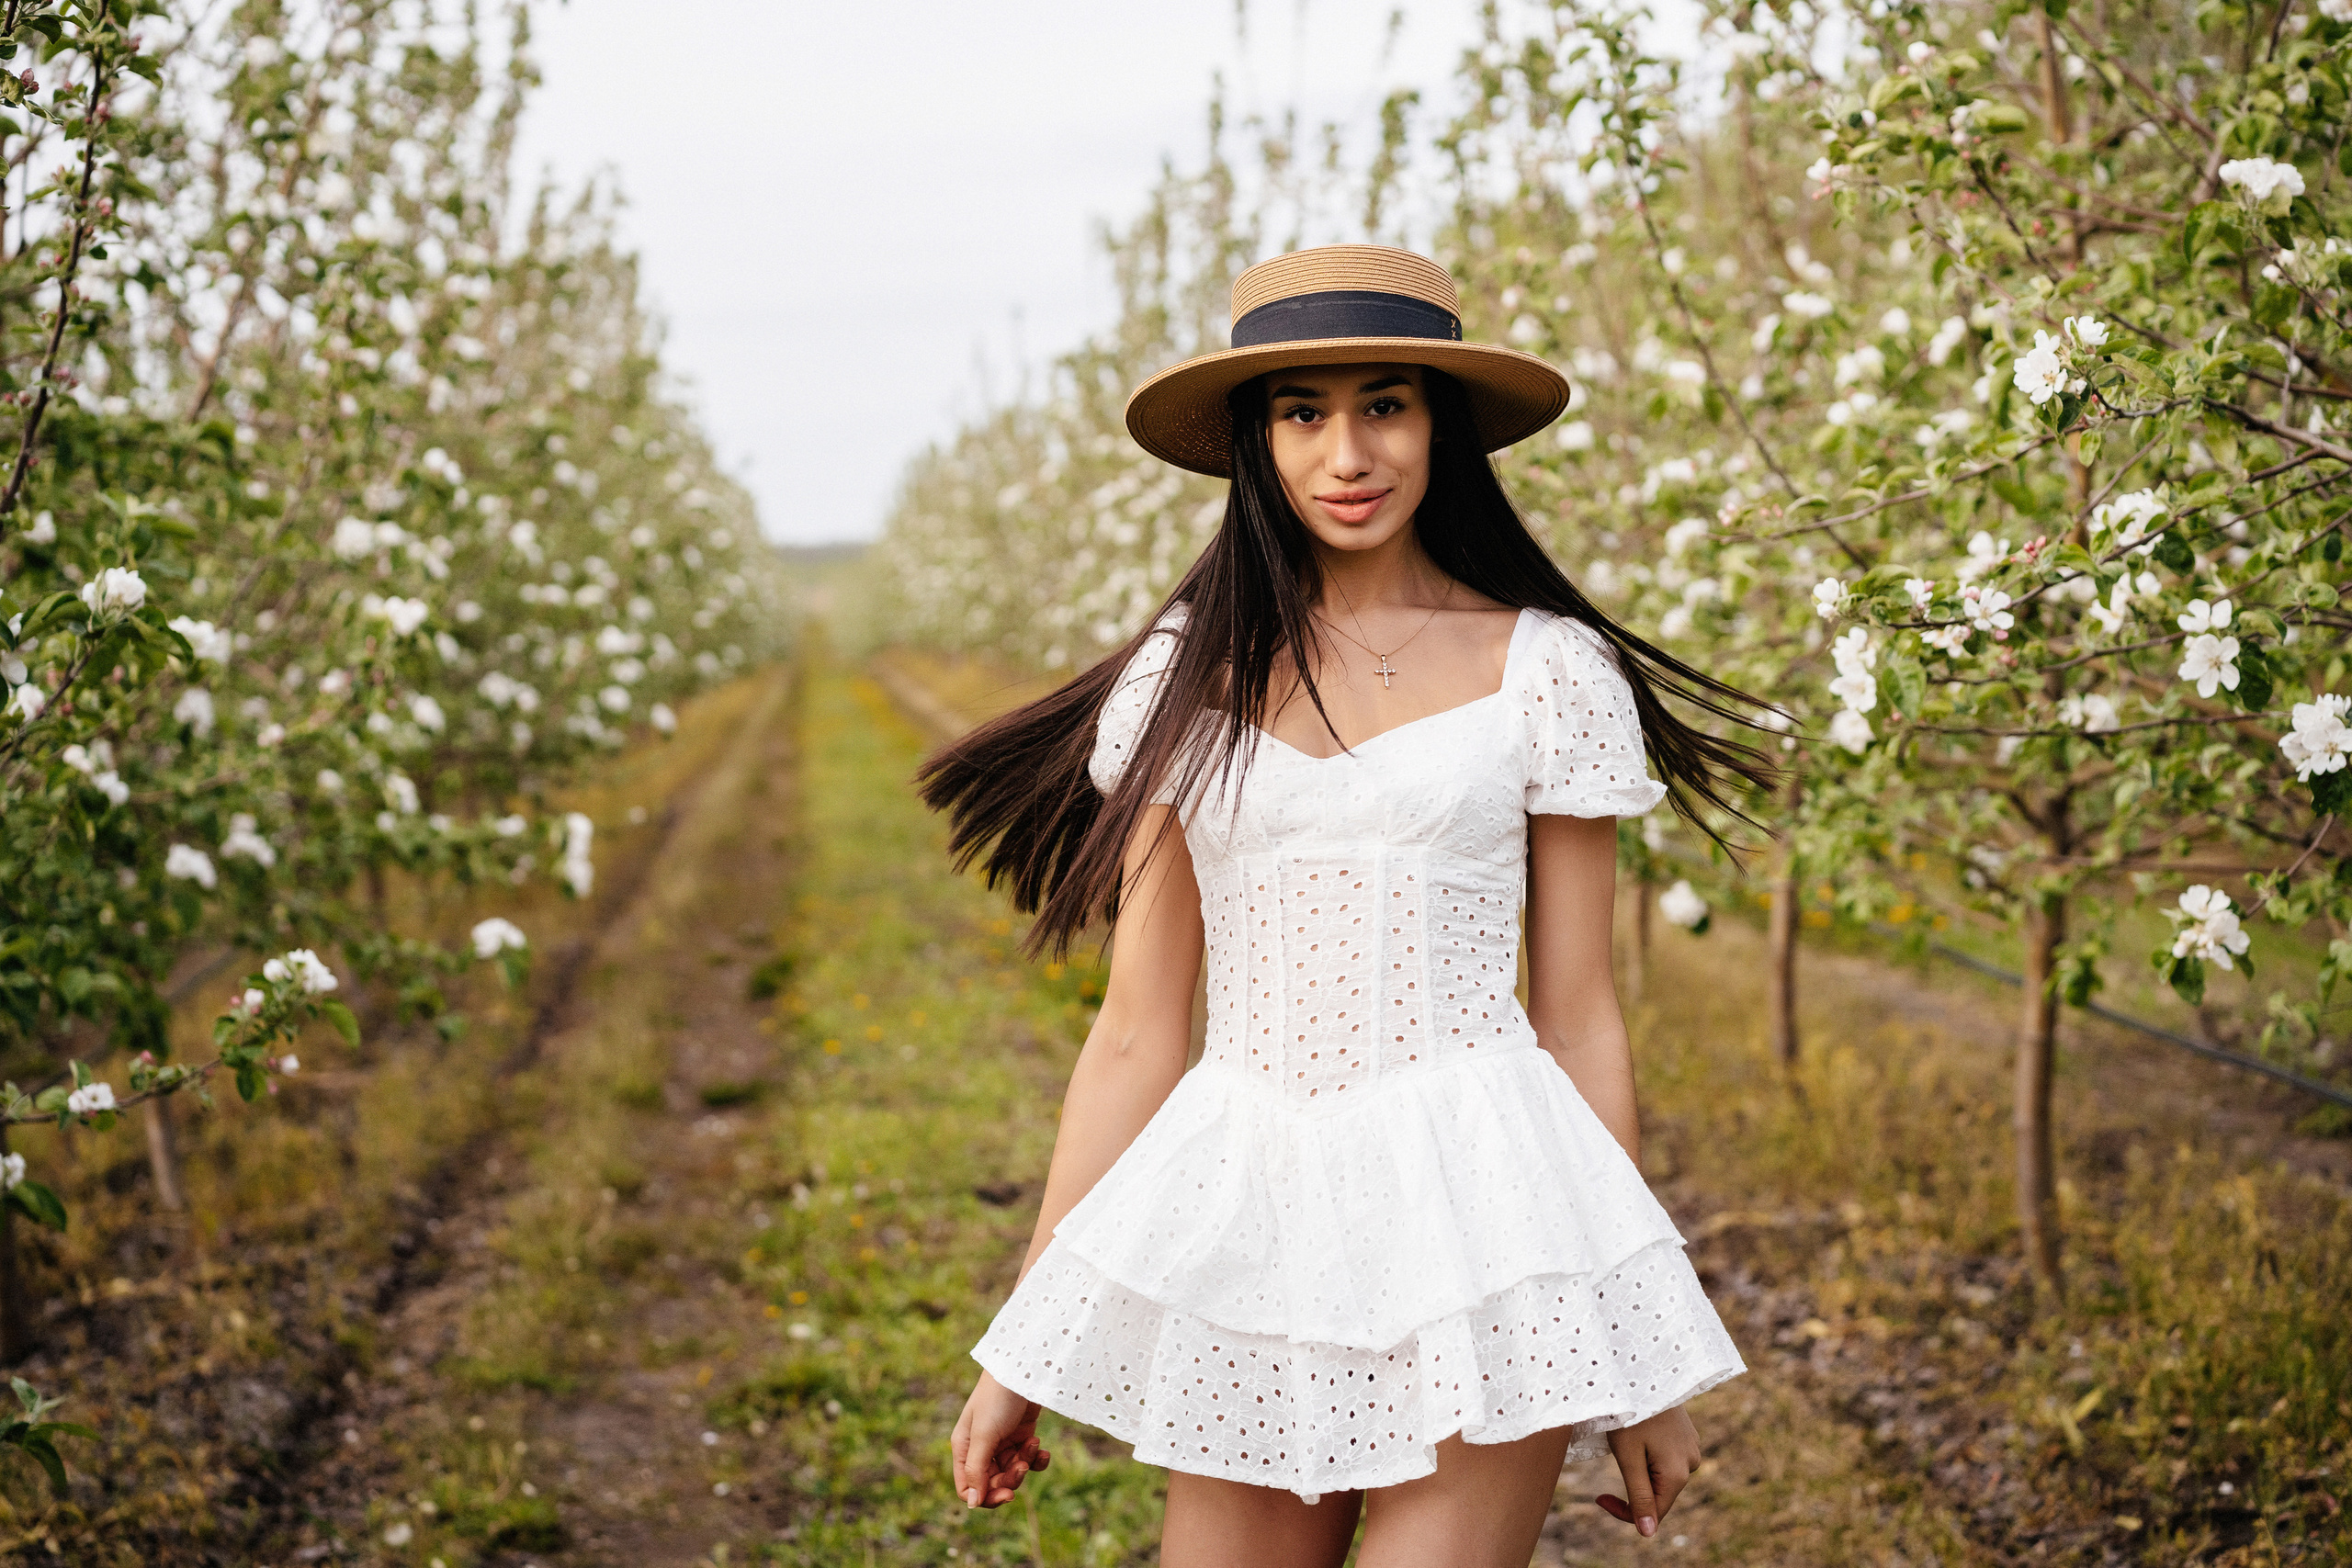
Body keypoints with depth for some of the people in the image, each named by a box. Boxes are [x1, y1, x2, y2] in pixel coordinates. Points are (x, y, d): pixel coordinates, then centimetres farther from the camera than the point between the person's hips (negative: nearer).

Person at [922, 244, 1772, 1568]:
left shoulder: (1545, 670, 1)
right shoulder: (1188, 677, 6)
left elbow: (1581, 1020, 4)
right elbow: (1139, 1030, 6)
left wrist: (1644, 1361, 4)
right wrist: (1026, 1346, 6)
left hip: (1476, 1208, -2)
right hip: (1247, 1212, 2)